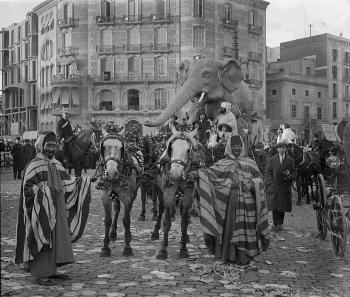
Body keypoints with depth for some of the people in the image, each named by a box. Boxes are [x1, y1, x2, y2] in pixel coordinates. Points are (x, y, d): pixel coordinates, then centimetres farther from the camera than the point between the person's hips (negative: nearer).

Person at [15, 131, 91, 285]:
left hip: (57, 210, 8)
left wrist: (80, 181, 4)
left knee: (57, 239, 12)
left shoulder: (55, 164, 11)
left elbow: (66, 182, 15)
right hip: (41, 210, -8)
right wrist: (45, 191, -26)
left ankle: (50, 270, 24)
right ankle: (39, 274, 6)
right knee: (42, 240, -4)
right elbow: (27, 188, -16)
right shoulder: (35, 165, -12)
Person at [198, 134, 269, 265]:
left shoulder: (250, 163, 11)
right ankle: (229, 254, 10)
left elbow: (259, 178, 8)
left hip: (246, 202, 1)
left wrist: (252, 183, -13)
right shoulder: (223, 163, 8)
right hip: (229, 202, -1)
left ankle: (244, 256, 10)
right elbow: (211, 172, -5)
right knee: (229, 226, -1)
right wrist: (198, 173, -22)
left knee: (245, 227, 1)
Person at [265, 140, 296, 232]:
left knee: (283, 206, 2)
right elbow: (268, 172, 4)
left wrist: (290, 176, -12)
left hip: (285, 187, 1)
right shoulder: (271, 160, 8)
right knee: (274, 206, -2)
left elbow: (294, 172, 11)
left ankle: (280, 223, 13)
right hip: (274, 186, -1)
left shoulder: (290, 160, 10)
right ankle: (275, 224, 5)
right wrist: (271, 183, -8)